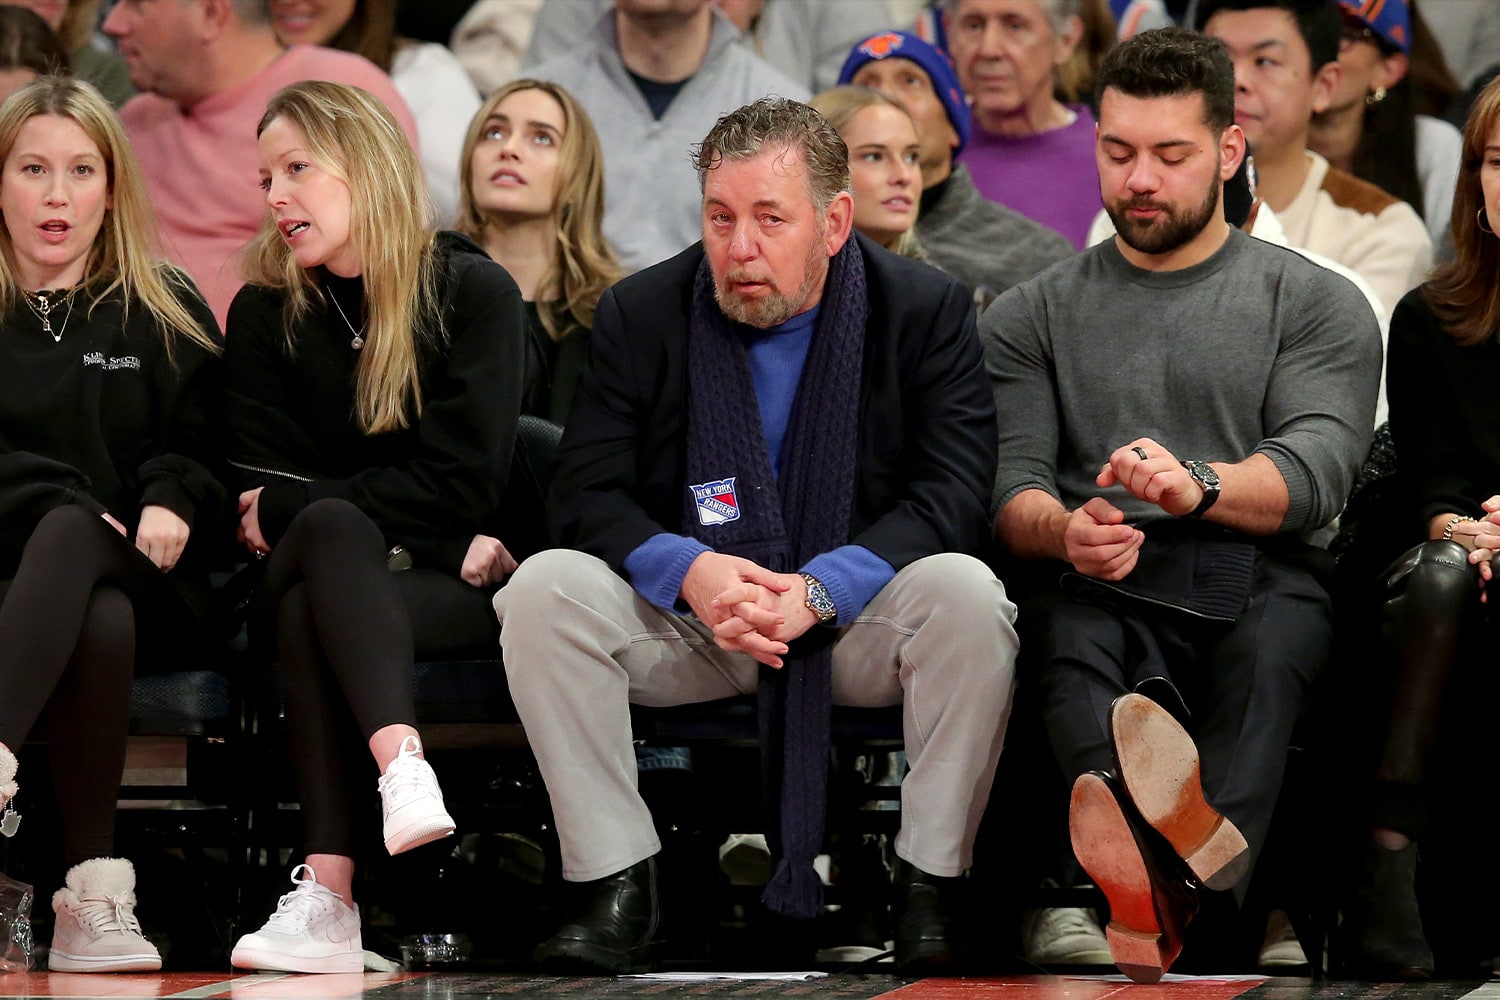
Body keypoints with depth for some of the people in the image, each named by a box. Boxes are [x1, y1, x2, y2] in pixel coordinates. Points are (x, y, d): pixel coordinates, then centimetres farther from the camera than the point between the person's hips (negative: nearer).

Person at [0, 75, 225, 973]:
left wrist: (172, 504, -12)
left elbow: (202, 450, 10)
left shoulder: (166, 311, 15)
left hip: (150, 585, 1)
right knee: (100, 621, -38)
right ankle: (96, 891, -53)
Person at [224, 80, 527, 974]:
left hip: (459, 594, -2)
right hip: (339, 566, 2)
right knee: (333, 526, -34)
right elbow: (261, 489, 0)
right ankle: (402, 763, -54)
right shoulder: (265, 313, 8)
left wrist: (290, 511, -9)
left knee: (307, 611, -33)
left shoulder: (474, 291, 0)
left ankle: (328, 893, -50)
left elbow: (462, 481, -8)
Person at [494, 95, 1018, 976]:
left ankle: (933, 890, -19)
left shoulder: (927, 310, -5)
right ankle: (617, 887, -17)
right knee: (541, 589, -23)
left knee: (967, 593, -32)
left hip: (855, 620, -1)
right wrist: (690, 572, -26)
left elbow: (953, 498, -13)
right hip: (690, 626, 2)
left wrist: (818, 591, -27)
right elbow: (588, 492, -4)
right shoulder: (641, 315, 1)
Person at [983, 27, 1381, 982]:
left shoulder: (1316, 304, 17)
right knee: (1070, 633, -37)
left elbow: (1318, 470, 0)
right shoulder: (1033, 317, 22)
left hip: (1256, 580, 0)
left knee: (1276, 632, -38)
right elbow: (1011, 482, 9)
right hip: (1098, 587, 1)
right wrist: (1064, 531, -17)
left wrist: (1201, 487, -23)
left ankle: (1174, 883, -66)